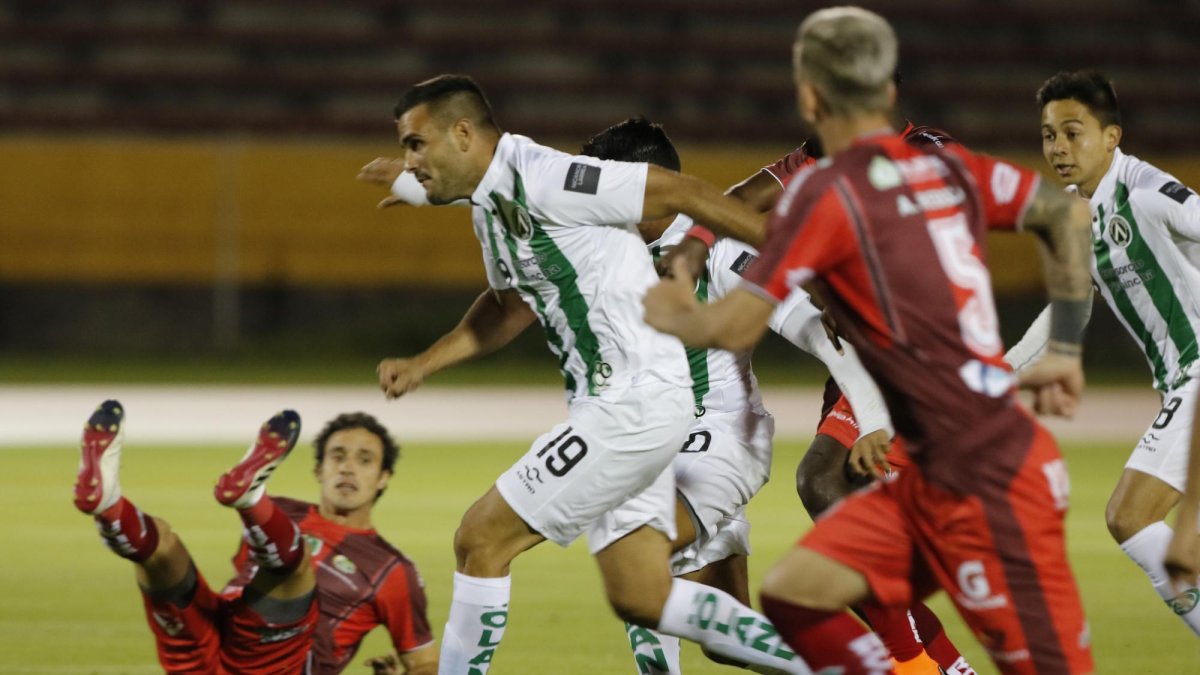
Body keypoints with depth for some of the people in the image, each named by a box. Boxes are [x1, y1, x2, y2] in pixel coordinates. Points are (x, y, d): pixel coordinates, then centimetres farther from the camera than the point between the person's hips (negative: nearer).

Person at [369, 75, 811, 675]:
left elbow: (679, 193, -15)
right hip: (611, 405, 10)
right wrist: (422, 365, 26)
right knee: (640, 599, 9)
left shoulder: (539, 179, -16)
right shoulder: (490, 204, 14)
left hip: (633, 404, -10)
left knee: (481, 539, -6)